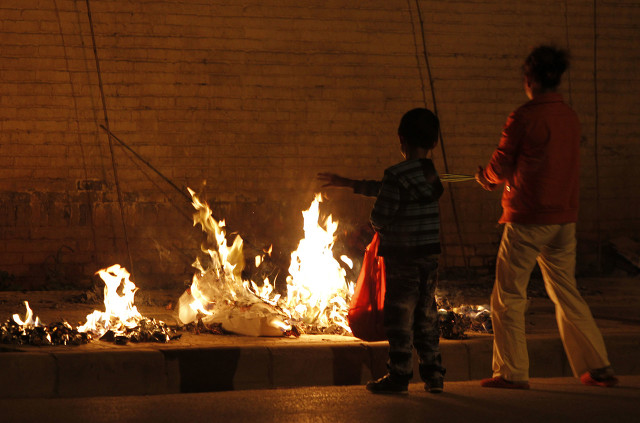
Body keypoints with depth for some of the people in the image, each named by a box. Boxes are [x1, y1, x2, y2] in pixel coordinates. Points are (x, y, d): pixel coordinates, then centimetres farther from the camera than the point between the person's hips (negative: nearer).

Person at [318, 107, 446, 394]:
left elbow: (380, 218, -16)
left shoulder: (396, 175, -16)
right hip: (430, 254, 7)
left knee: (400, 314, 1)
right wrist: (346, 184, 23)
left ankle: (399, 375, 4)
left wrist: (378, 225, 10)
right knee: (426, 314, 13)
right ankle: (433, 373, 15)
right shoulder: (431, 172, 9)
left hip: (402, 256, -7)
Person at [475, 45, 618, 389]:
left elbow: (501, 167, -8)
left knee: (508, 296, 4)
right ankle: (598, 368, 14)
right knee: (566, 293, 15)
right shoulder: (570, 118, 7)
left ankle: (512, 372, 4)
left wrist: (484, 177, 15)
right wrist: (500, 180, 23)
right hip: (564, 219, 6)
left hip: (528, 219, -6)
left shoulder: (523, 118, -13)